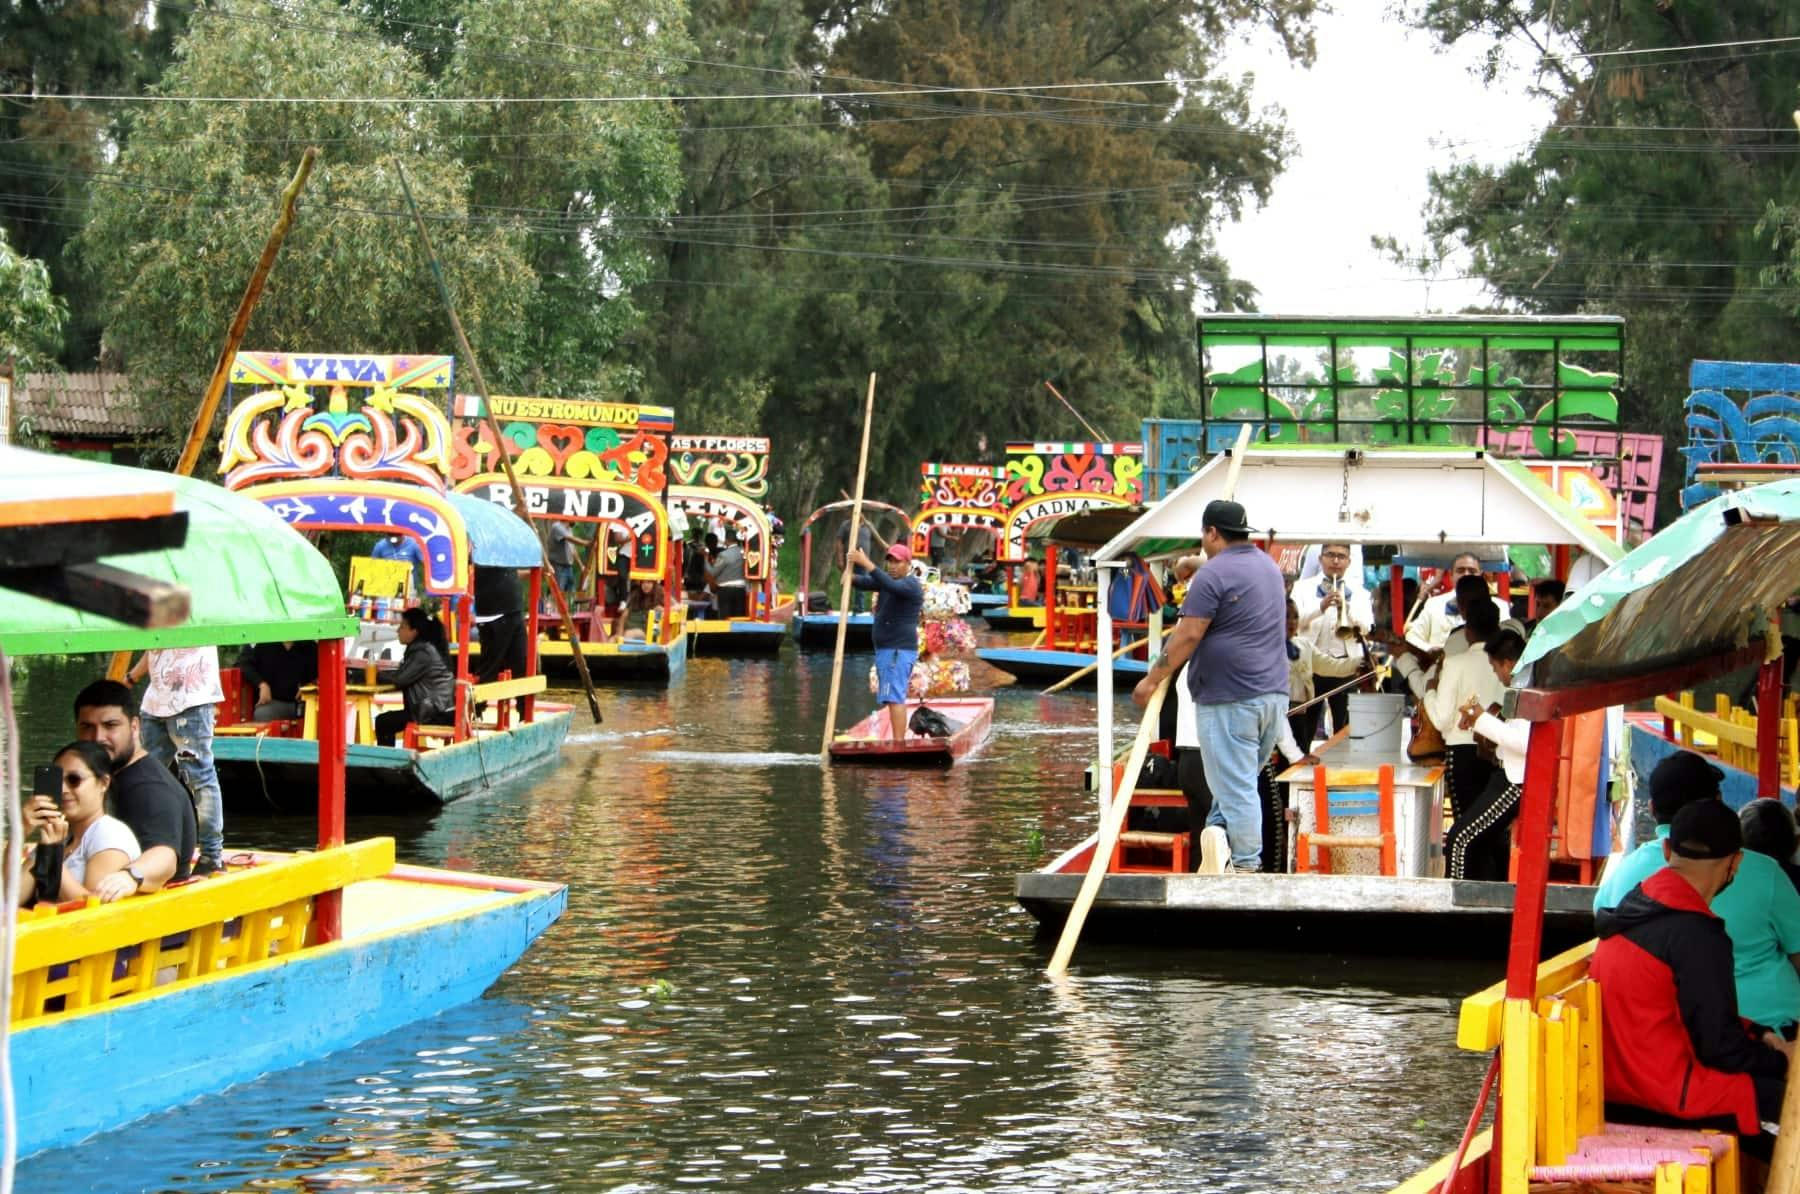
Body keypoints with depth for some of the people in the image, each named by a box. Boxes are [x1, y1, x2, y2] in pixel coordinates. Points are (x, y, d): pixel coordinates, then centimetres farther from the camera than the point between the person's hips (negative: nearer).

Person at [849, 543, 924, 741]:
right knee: (894, 699, 13)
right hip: (886, 650, 10)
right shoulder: (889, 580, 16)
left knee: (894, 698, -17)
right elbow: (865, 583, 7)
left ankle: (898, 743, -23)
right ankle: (898, 742, 18)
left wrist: (866, 564, -39)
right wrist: (852, 578, -17)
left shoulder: (910, 585, -12)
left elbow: (891, 586, -32)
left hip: (899, 651, -10)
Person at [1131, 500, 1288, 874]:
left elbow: (1188, 635, -15)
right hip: (1274, 692, 8)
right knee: (1241, 780, 14)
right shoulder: (1269, 567, 16)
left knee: (1235, 785, -3)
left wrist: (1153, 679, -8)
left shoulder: (1214, 574, -11)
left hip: (1230, 699, -8)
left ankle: (1245, 865, -2)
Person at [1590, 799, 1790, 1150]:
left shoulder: (1633, 907, 9)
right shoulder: (1696, 934, -19)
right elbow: (1719, 1046, -14)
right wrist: (1780, 1059, 2)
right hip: (1670, 1092, -10)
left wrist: (1757, 1036, 17)